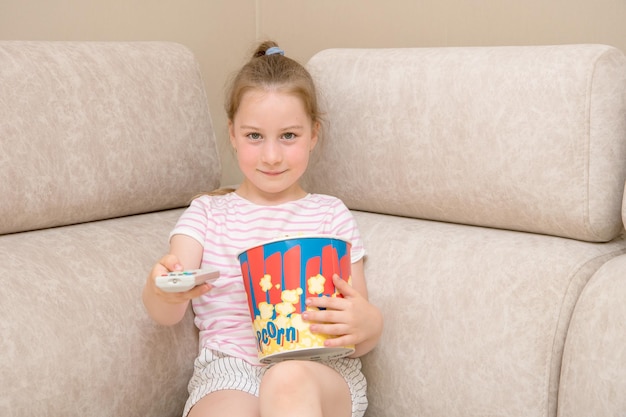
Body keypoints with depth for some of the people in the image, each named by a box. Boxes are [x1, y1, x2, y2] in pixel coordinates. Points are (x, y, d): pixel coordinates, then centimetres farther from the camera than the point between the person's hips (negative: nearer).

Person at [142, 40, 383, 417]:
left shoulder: (330, 213, 15)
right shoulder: (206, 212, 17)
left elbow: (361, 340, 11)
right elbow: (167, 314, 0)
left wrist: (367, 324, -15)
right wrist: (164, 289, -25)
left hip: (320, 372, 0)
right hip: (229, 369, 0)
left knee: (289, 381, -37)